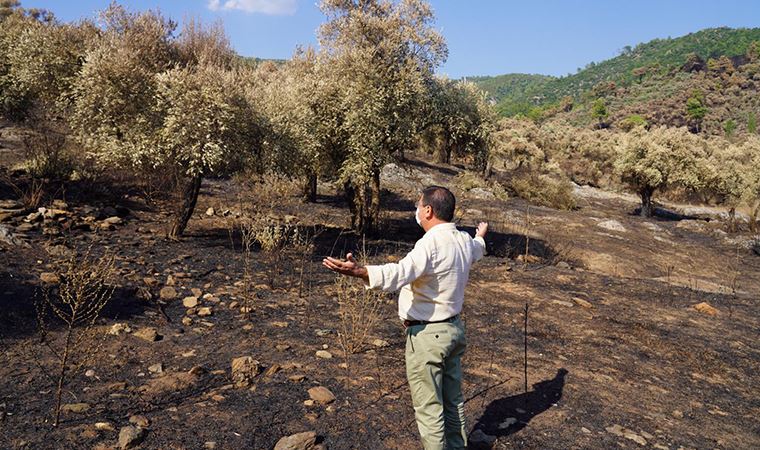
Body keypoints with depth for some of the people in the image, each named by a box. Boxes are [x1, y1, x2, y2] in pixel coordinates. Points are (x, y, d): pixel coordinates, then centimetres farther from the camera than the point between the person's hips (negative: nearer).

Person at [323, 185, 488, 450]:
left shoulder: (431, 243, -24)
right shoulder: (465, 241, 5)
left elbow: (399, 273, -41)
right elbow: (477, 249, 31)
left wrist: (359, 272, -55)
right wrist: (481, 236, 54)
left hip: (427, 334, -9)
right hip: (454, 328, 9)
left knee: (428, 406, 4)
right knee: (453, 399, 21)